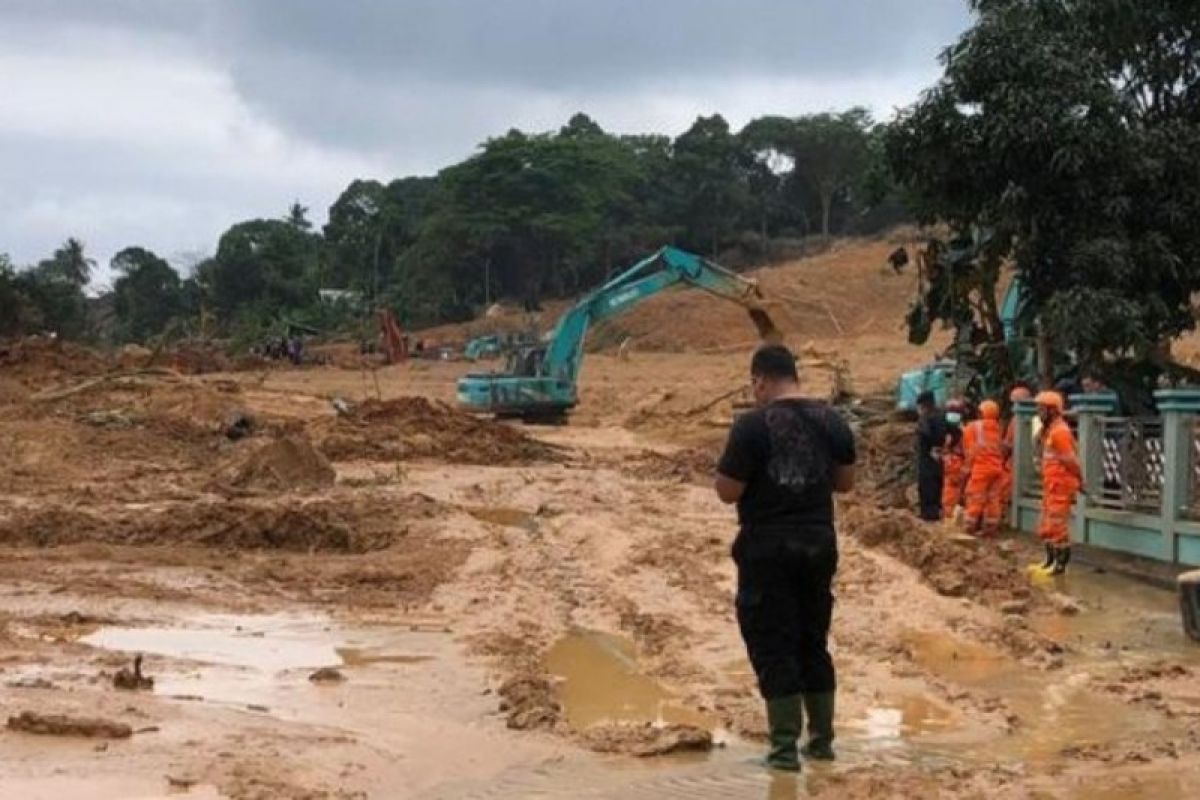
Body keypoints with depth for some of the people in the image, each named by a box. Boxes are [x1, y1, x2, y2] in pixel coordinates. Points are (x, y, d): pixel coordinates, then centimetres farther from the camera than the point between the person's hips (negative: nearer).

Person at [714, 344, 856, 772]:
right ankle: (822, 739, 21)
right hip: (818, 542, 6)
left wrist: (734, 464, 5)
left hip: (768, 548, -5)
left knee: (772, 646, 1)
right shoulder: (831, 420, 3)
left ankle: (785, 747, -1)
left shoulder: (753, 425, -15)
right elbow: (845, 482, 12)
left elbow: (727, 492, -14)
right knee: (813, 643, 17)